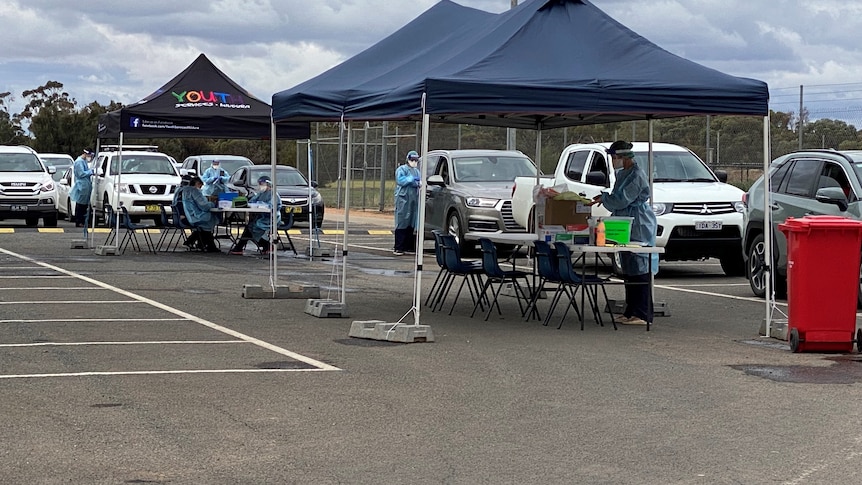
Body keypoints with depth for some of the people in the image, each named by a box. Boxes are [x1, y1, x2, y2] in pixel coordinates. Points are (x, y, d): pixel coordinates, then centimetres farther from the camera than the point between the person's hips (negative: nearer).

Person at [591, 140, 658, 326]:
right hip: (627, 227, 10)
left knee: (639, 270, -9)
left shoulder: (637, 175, -14)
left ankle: (642, 314, -9)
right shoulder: (623, 174, 17)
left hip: (639, 227, -10)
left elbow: (622, 200, -18)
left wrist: (604, 198, -5)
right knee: (628, 270, 12)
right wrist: (605, 198, 9)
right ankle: (630, 312, 17)